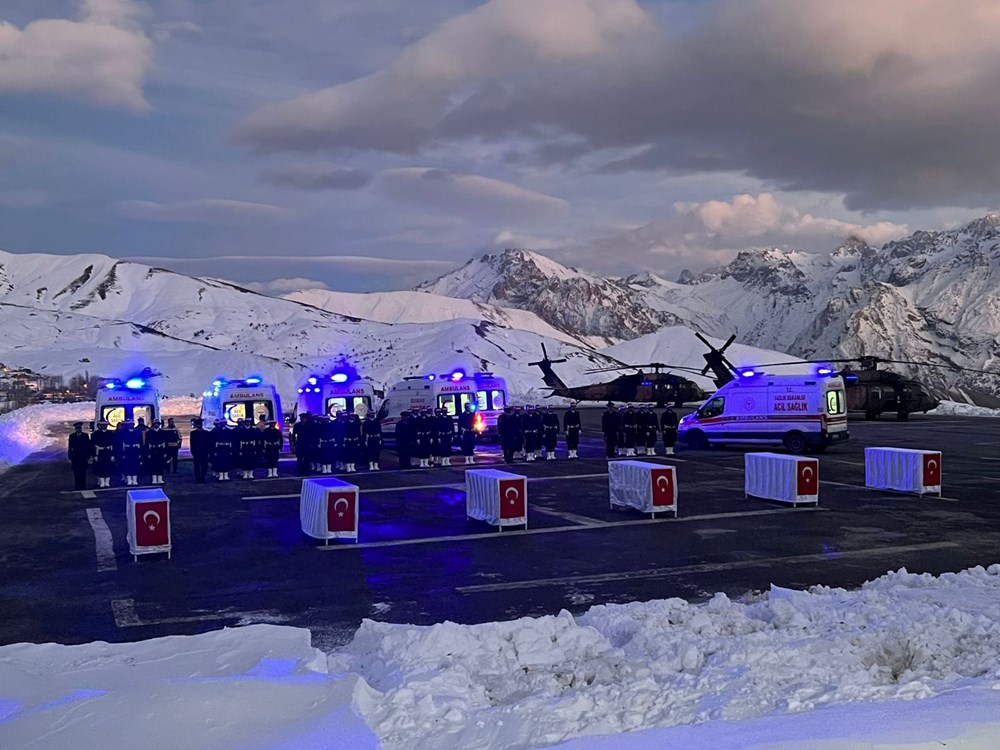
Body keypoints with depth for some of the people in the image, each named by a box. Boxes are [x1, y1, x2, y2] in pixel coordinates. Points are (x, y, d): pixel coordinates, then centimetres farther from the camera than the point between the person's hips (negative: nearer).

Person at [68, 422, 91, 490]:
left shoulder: (85, 435, 4)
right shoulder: (72, 436, 5)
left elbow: (88, 446, 5)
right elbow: (70, 448, 6)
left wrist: (88, 456, 1)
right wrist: (70, 458, 2)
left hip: (83, 457, 0)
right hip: (75, 457, 0)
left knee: (83, 472, -1)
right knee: (76, 473, 1)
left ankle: (83, 486, 3)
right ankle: (77, 486, 5)